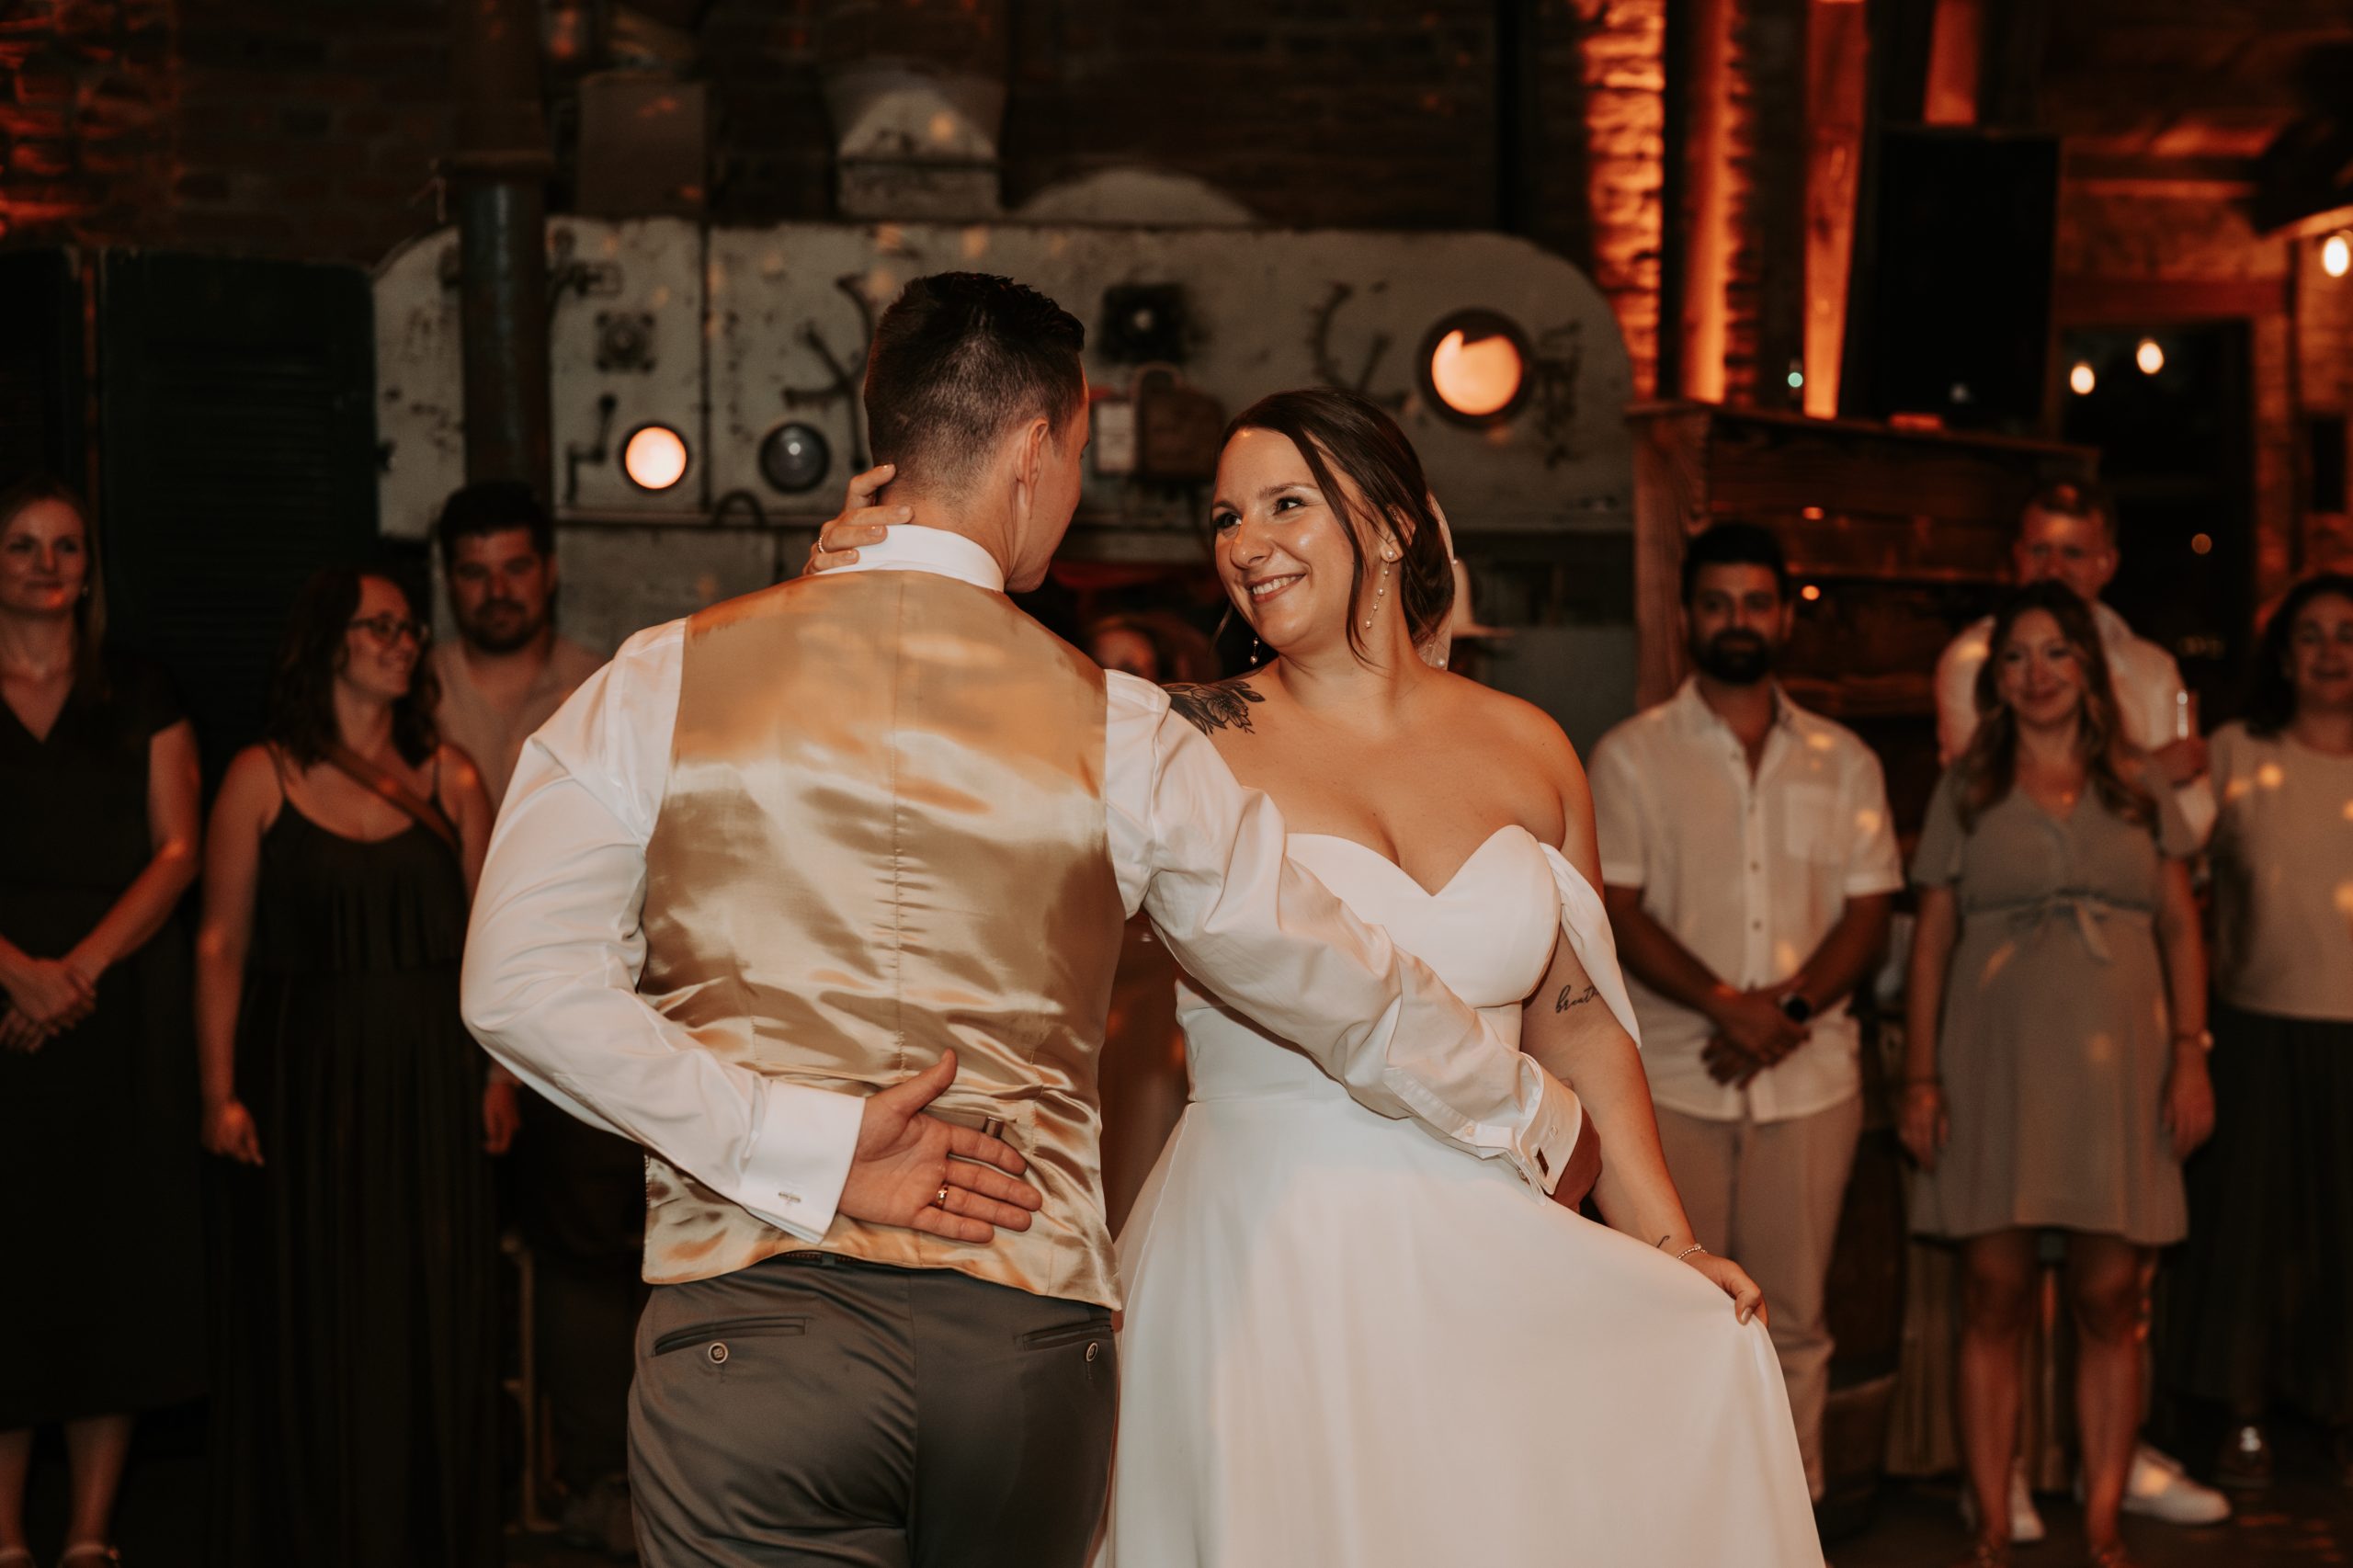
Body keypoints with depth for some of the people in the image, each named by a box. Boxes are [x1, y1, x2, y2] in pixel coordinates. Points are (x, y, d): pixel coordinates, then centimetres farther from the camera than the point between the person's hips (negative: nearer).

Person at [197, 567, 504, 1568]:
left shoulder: (446, 776, 6)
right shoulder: (263, 779, 0)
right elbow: (222, 945, -2)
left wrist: (499, 1074, -2)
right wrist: (220, 1094, -9)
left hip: (429, 1082, 2)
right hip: (306, 1081, -2)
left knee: (435, 1315, 4)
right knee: (313, 1323, 4)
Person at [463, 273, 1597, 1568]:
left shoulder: (661, 686, 2)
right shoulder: (1115, 731, 1)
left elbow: (525, 987, -8)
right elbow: (1342, 990, 10)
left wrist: (805, 1144, -8)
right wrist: (1541, 1125, 27)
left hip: (754, 1320, -1)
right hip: (1030, 1340, 2)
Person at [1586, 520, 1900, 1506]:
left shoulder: (1842, 762, 12)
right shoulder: (1631, 756, 4)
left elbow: (1868, 916, 6)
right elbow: (1615, 911, -4)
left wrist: (1788, 1008, -11)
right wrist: (1726, 1003, -16)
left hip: (1812, 1077, 2)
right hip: (1672, 1080, -2)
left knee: (1794, 1316, 6)